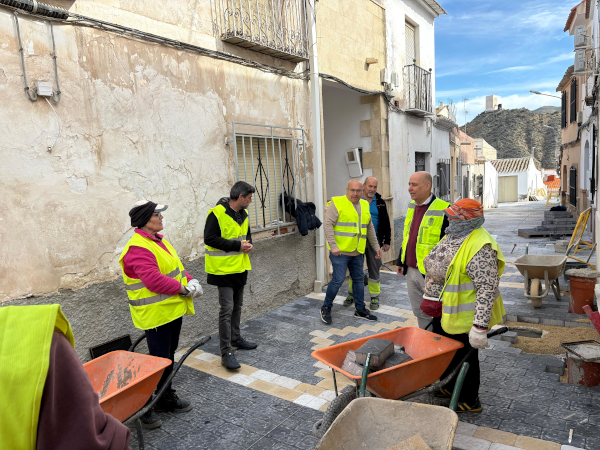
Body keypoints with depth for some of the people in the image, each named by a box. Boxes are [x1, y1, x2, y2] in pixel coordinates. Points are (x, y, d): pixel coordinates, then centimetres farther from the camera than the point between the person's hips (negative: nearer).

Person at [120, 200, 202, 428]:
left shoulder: (158, 241, 11)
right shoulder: (137, 249, -21)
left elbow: (176, 265, 15)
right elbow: (154, 280, -30)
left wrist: (190, 281, -2)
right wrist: (183, 289, -22)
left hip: (173, 309, 10)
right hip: (155, 314, -10)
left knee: (168, 357, 20)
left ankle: (167, 398, 37)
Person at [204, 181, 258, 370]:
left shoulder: (243, 213, 9)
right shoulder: (217, 213, -17)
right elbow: (210, 238, -21)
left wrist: (248, 243, -2)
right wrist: (237, 245, -22)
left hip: (240, 268, 8)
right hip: (224, 269, -8)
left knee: (237, 306, 19)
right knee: (226, 309, -7)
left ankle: (235, 339, 36)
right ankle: (226, 352, -1)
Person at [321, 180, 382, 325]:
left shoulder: (364, 205, 13)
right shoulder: (337, 203, -8)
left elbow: (370, 228, 21)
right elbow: (328, 224, -15)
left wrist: (376, 246, 21)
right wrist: (333, 245, -21)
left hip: (357, 252, 7)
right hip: (340, 251, -7)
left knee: (359, 280, 13)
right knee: (338, 279, -8)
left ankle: (361, 310, 27)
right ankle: (326, 308, 12)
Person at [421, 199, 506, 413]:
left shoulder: (480, 247, -26)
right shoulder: (453, 236, 5)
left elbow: (487, 288, -29)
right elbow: (434, 269, 16)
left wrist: (480, 326, -31)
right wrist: (431, 298, 19)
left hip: (463, 316, -9)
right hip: (443, 311, 10)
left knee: (464, 357, 9)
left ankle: (470, 401, 30)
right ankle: (451, 387, 47)